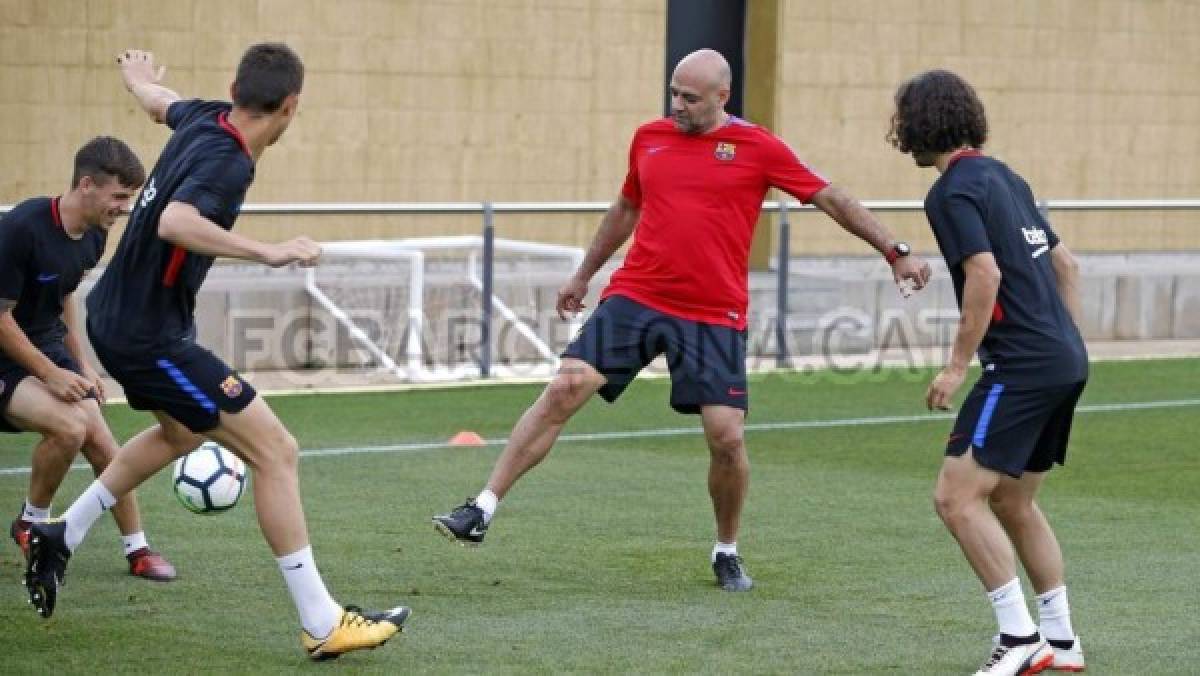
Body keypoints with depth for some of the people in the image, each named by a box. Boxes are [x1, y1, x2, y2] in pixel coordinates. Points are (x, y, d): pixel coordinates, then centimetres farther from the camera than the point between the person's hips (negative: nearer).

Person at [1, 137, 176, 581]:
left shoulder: (93, 237, -1)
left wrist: (82, 366, 11)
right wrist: (51, 374, -18)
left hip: (50, 349, 7)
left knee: (101, 444, -1)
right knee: (69, 426, -27)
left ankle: (136, 549, 13)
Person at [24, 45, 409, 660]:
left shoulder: (203, 120, 3)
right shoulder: (225, 161, -24)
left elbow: (160, 100, 27)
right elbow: (175, 223, -42)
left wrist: (138, 76, 50)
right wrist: (267, 253, -47)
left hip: (114, 318, 10)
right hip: (149, 337, -10)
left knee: (181, 432, 35)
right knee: (275, 451, -11)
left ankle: (60, 537, 39)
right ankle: (322, 625, -10)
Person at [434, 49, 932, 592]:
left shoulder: (757, 147, -2)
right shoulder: (649, 138, 8)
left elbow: (829, 198, 3)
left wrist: (894, 252, -1)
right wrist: (583, 275, 32)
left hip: (715, 317, -2)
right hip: (634, 298, 2)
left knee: (727, 437, -7)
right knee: (565, 389, -12)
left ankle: (727, 552, 19)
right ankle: (482, 511, -9)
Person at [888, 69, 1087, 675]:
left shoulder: (954, 191, -10)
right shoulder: (1002, 176, 17)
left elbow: (986, 275, -21)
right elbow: (1064, 262, 21)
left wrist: (957, 366, -16)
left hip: (1021, 367, -10)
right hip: (1065, 361, 10)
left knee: (957, 497, -9)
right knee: (1013, 502, 19)